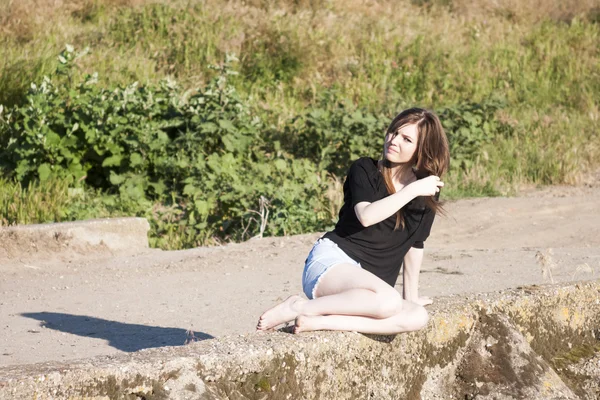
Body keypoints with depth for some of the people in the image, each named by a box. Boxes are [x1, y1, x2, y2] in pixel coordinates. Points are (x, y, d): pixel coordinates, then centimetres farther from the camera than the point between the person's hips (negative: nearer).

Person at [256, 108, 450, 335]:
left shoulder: (427, 193, 10)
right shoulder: (365, 170, -2)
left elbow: (415, 245, 20)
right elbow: (366, 215, -21)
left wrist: (411, 296, 23)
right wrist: (412, 190, -19)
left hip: (367, 285, 6)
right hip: (331, 261, -6)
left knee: (418, 317, -29)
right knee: (388, 301, -38)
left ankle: (316, 322, -27)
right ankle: (300, 308, -20)